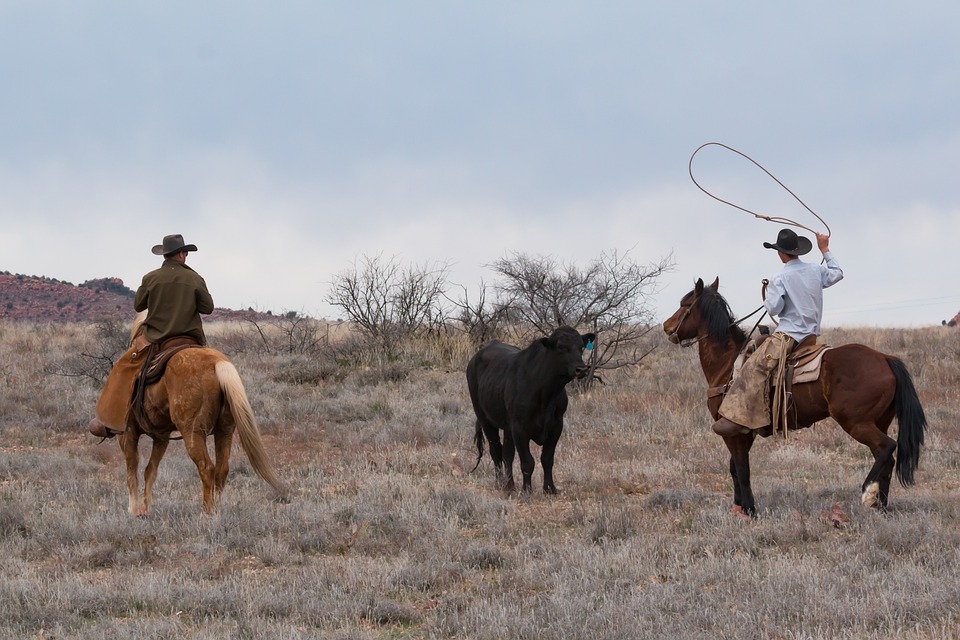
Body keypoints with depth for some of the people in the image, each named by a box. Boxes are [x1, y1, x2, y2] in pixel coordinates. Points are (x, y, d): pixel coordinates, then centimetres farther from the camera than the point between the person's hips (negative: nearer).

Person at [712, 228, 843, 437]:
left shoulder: (781, 279, -11)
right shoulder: (816, 270, 9)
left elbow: (773, 308, -14)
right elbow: (837, 274, 28)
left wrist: (767, 294, 6)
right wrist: (825, 250, 38)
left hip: (789, 335, -9)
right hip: (812, 334, 9)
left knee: (754, 367, -17)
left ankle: (738, 418, -33)